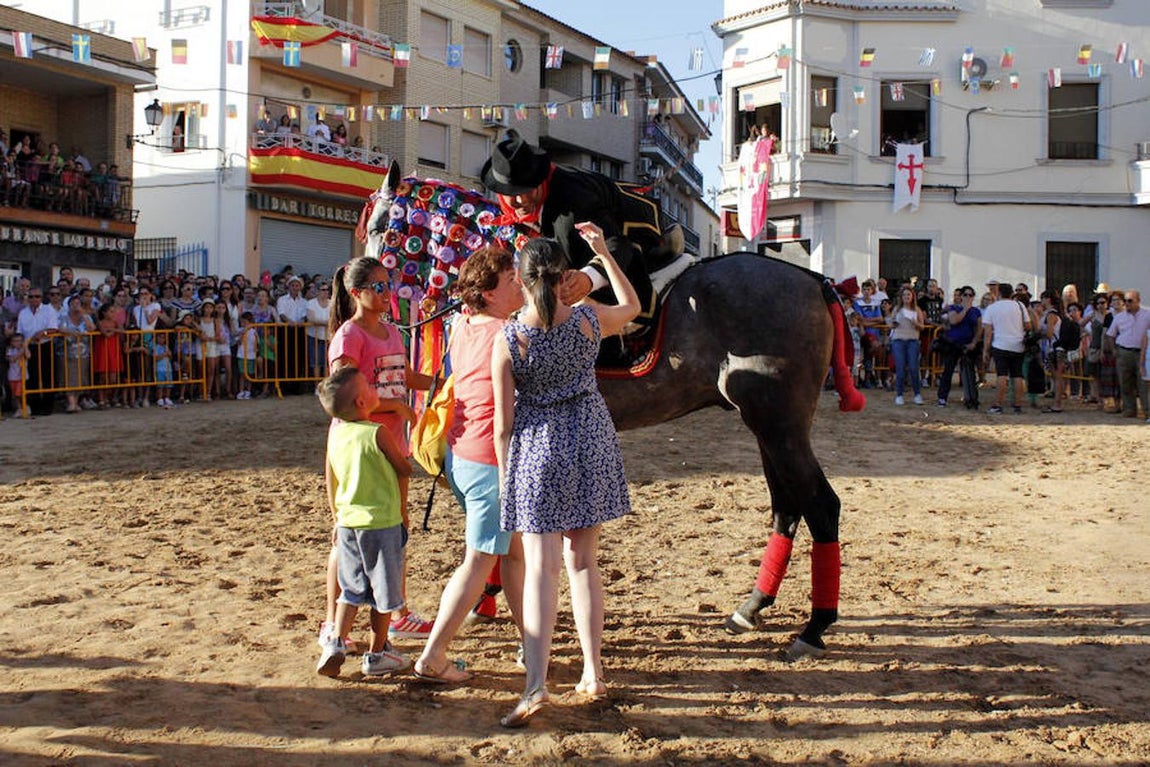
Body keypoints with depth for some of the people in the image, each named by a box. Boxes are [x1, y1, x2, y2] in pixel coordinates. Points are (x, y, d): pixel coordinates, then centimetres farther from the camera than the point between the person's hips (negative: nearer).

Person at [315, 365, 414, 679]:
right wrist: (405, 457, 18)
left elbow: (330, 480, 12)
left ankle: (336, 643, 9)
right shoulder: (378, 433, -16)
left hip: (348, 521, 6)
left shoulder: (336, 432, 3)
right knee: (383, 592, 8)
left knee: (352, 590, 19)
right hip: (382, 523, -6)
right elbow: (404, 469, -5)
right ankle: (376, 655, 16)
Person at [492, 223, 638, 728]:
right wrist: (604, 254, 18)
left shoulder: (508, 340, -13)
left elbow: (503, 421, -8)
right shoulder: (589, 320, -7)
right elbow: (632, 307, 17)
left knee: (540, 567, -1)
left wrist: (505, 477, 4)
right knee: (583, 561, 14)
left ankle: (536, 685, -9)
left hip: (537, 449, -3)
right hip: (591, 442, 3)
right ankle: (592, 674, 21)